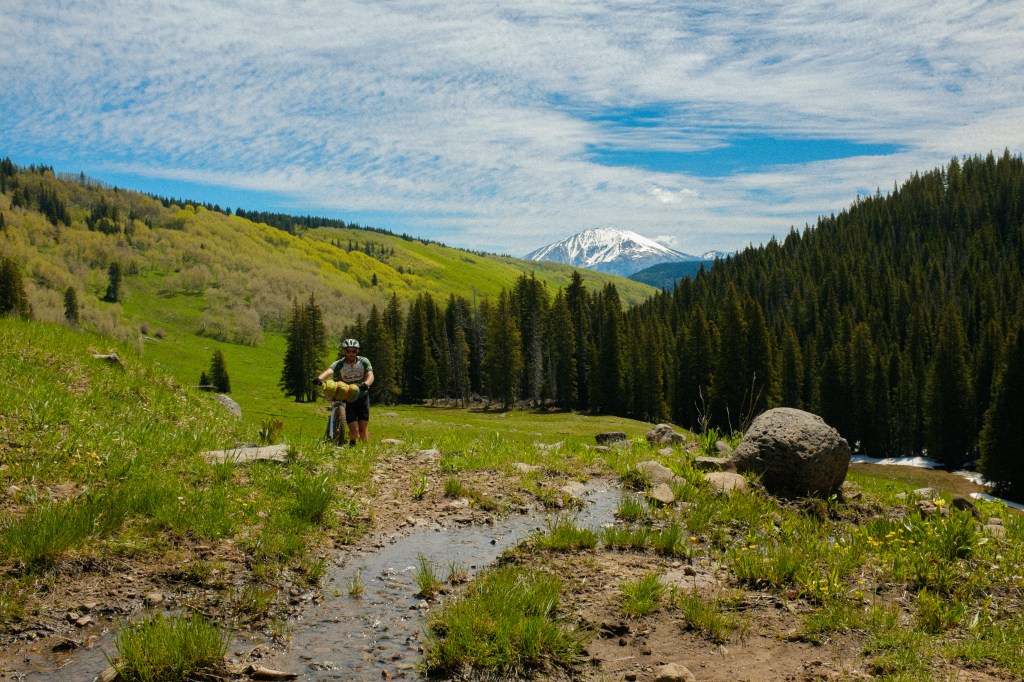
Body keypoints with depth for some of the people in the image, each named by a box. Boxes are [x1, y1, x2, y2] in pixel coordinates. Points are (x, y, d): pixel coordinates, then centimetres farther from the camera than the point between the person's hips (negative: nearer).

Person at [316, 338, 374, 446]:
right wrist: (319, 378, -55)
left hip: (362, 397, 1)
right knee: (354, 431, -10)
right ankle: (351, 444, 21)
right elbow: (329, 371, -34)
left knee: (363, 429, -3)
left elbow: (370, 376, -24)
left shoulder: (364, 361, -9)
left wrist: (366, 384, -47)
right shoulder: (339, 364, -13)